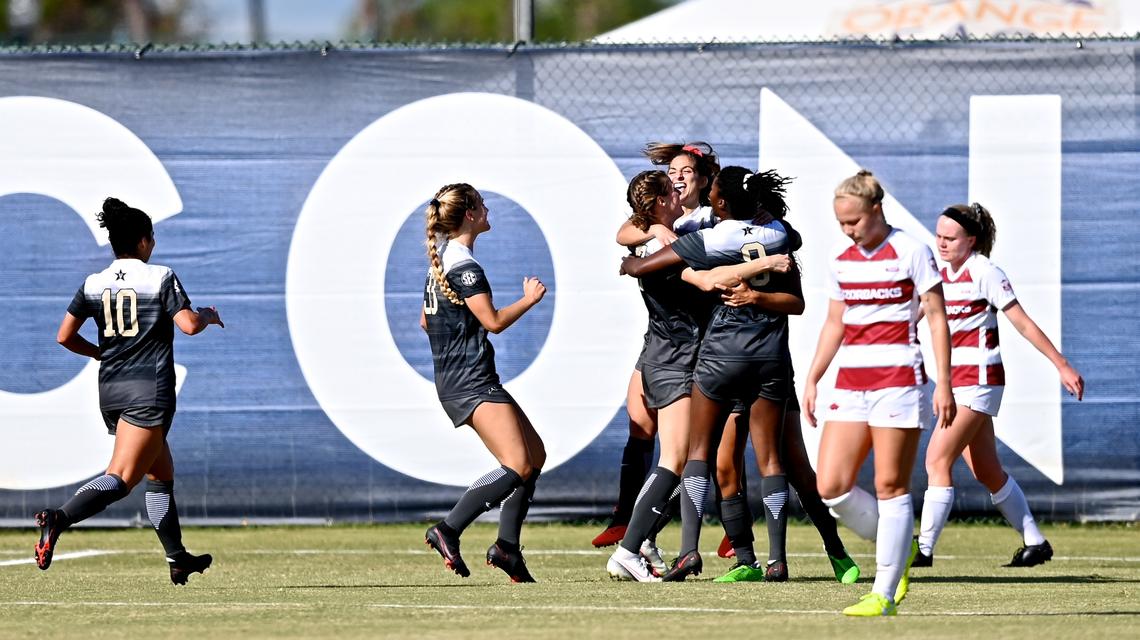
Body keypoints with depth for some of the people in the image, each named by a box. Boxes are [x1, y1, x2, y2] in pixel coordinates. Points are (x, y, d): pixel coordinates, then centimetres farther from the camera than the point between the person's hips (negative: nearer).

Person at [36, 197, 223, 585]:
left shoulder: (93, 284, 8)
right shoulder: (160, 278, -6)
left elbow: (65, 336, 8)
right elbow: (189, 324, -14)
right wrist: (209, 316, 9)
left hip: (110, 391, 7)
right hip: (149, 390, -7)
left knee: (161, 473, 21)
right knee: (120, 479, -15)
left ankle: (177, 559, 24)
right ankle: (58, 519, -37)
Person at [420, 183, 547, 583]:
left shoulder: (441, 260, 17)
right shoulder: (464, 265, -14)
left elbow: (426, 321, 27)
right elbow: (494, 321, -17)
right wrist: (530, 299, -2)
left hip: (454, 381, 11)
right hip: (471, 382, -11)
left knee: (535, 455, 11)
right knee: (518, 465, -20)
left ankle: (507, 546, 5)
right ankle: (448, 531, -24)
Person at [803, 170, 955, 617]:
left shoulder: (910, 252, -5)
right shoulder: (842, 261, 12)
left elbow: (937, 318, -4)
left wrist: (944, 384, -10)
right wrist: (812, 380, 14)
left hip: (898, 381, -6)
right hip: (851, 383, 6)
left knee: (891, 488, -5)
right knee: (831, 487, -4)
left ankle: (883, 594, -1)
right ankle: (897, 549, 17)